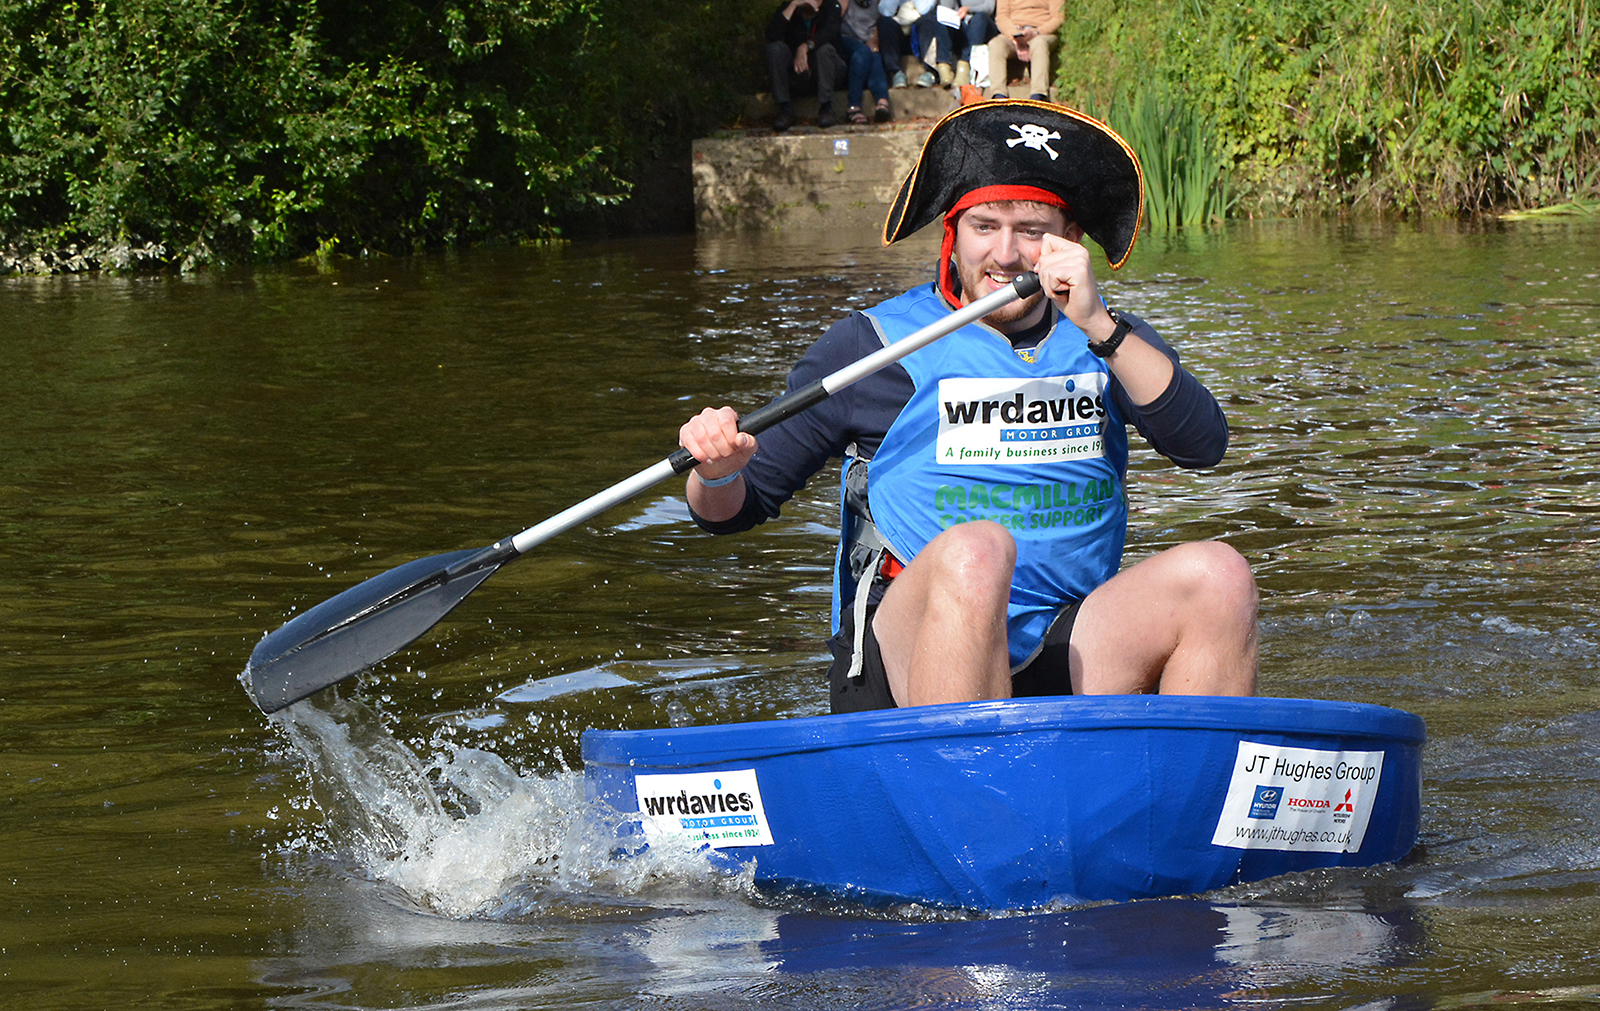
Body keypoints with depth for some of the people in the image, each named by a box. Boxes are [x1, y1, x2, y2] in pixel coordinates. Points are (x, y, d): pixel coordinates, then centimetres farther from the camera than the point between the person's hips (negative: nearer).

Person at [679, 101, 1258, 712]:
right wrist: (717, 472, -16)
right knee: (975, 549, -35)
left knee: (1217, 575, -23)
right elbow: (732, 510, 8)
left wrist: (1099, 326, -15)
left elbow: (1203, 444, -4)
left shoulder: (1112, 343, 16)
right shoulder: (873, 346, 6)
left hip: (1070, 670, 3)